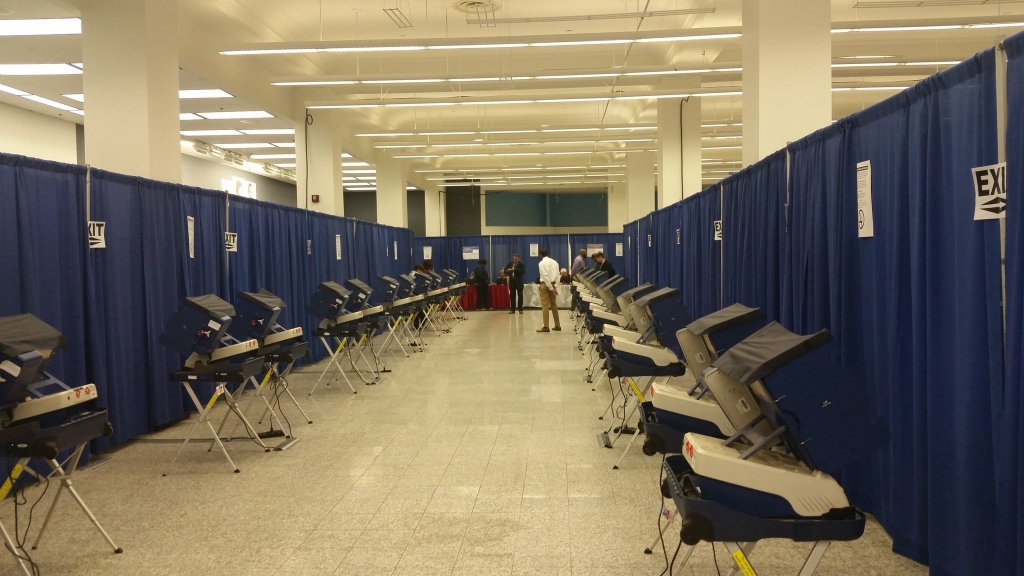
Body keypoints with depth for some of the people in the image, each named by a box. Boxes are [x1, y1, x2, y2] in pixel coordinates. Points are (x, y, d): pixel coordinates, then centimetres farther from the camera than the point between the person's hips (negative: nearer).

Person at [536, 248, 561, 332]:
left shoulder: (541, 263, -8)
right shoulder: (554, 262, 10)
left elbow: (545, 276, -15)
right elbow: (557, 275, 3)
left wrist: (551, 288, -13)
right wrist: (555, 287, -1)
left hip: (545, 284, -6)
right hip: (553, 284, 6)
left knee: (545, 305, -7)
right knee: (554, 305, 14)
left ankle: (546, 327, -10)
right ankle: (557, 325, 18)